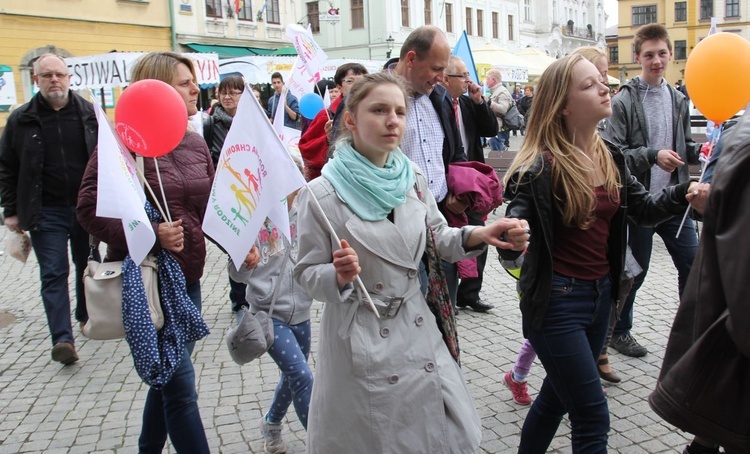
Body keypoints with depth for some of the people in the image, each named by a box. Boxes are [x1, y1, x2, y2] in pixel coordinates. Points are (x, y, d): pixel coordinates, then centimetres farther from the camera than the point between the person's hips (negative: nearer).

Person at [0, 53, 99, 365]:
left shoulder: (89, 113, 3)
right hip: (46, 213, -2)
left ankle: (86, 316, 36)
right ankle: (62, 339, -5)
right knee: (53, 275, -4)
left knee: (88, 266, 15)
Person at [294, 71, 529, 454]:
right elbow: (306, 274, -10)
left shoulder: (412, 180, -2)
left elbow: (436, 237, 10)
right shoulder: (323, 193, -17)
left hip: (418, 330, 5)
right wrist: (339, 276, -31)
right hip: (360, 341, -5)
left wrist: (477, 236, -8)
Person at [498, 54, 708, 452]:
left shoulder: (610, 157, 4)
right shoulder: (540, 166, -19)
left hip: (601, 292, 8)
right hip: (557, 300, -7)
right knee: (593, 418, -2)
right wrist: (511, 247, -44)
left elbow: (643, 209, 11)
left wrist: (684, 195, -8)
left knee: (558, 395, 23)